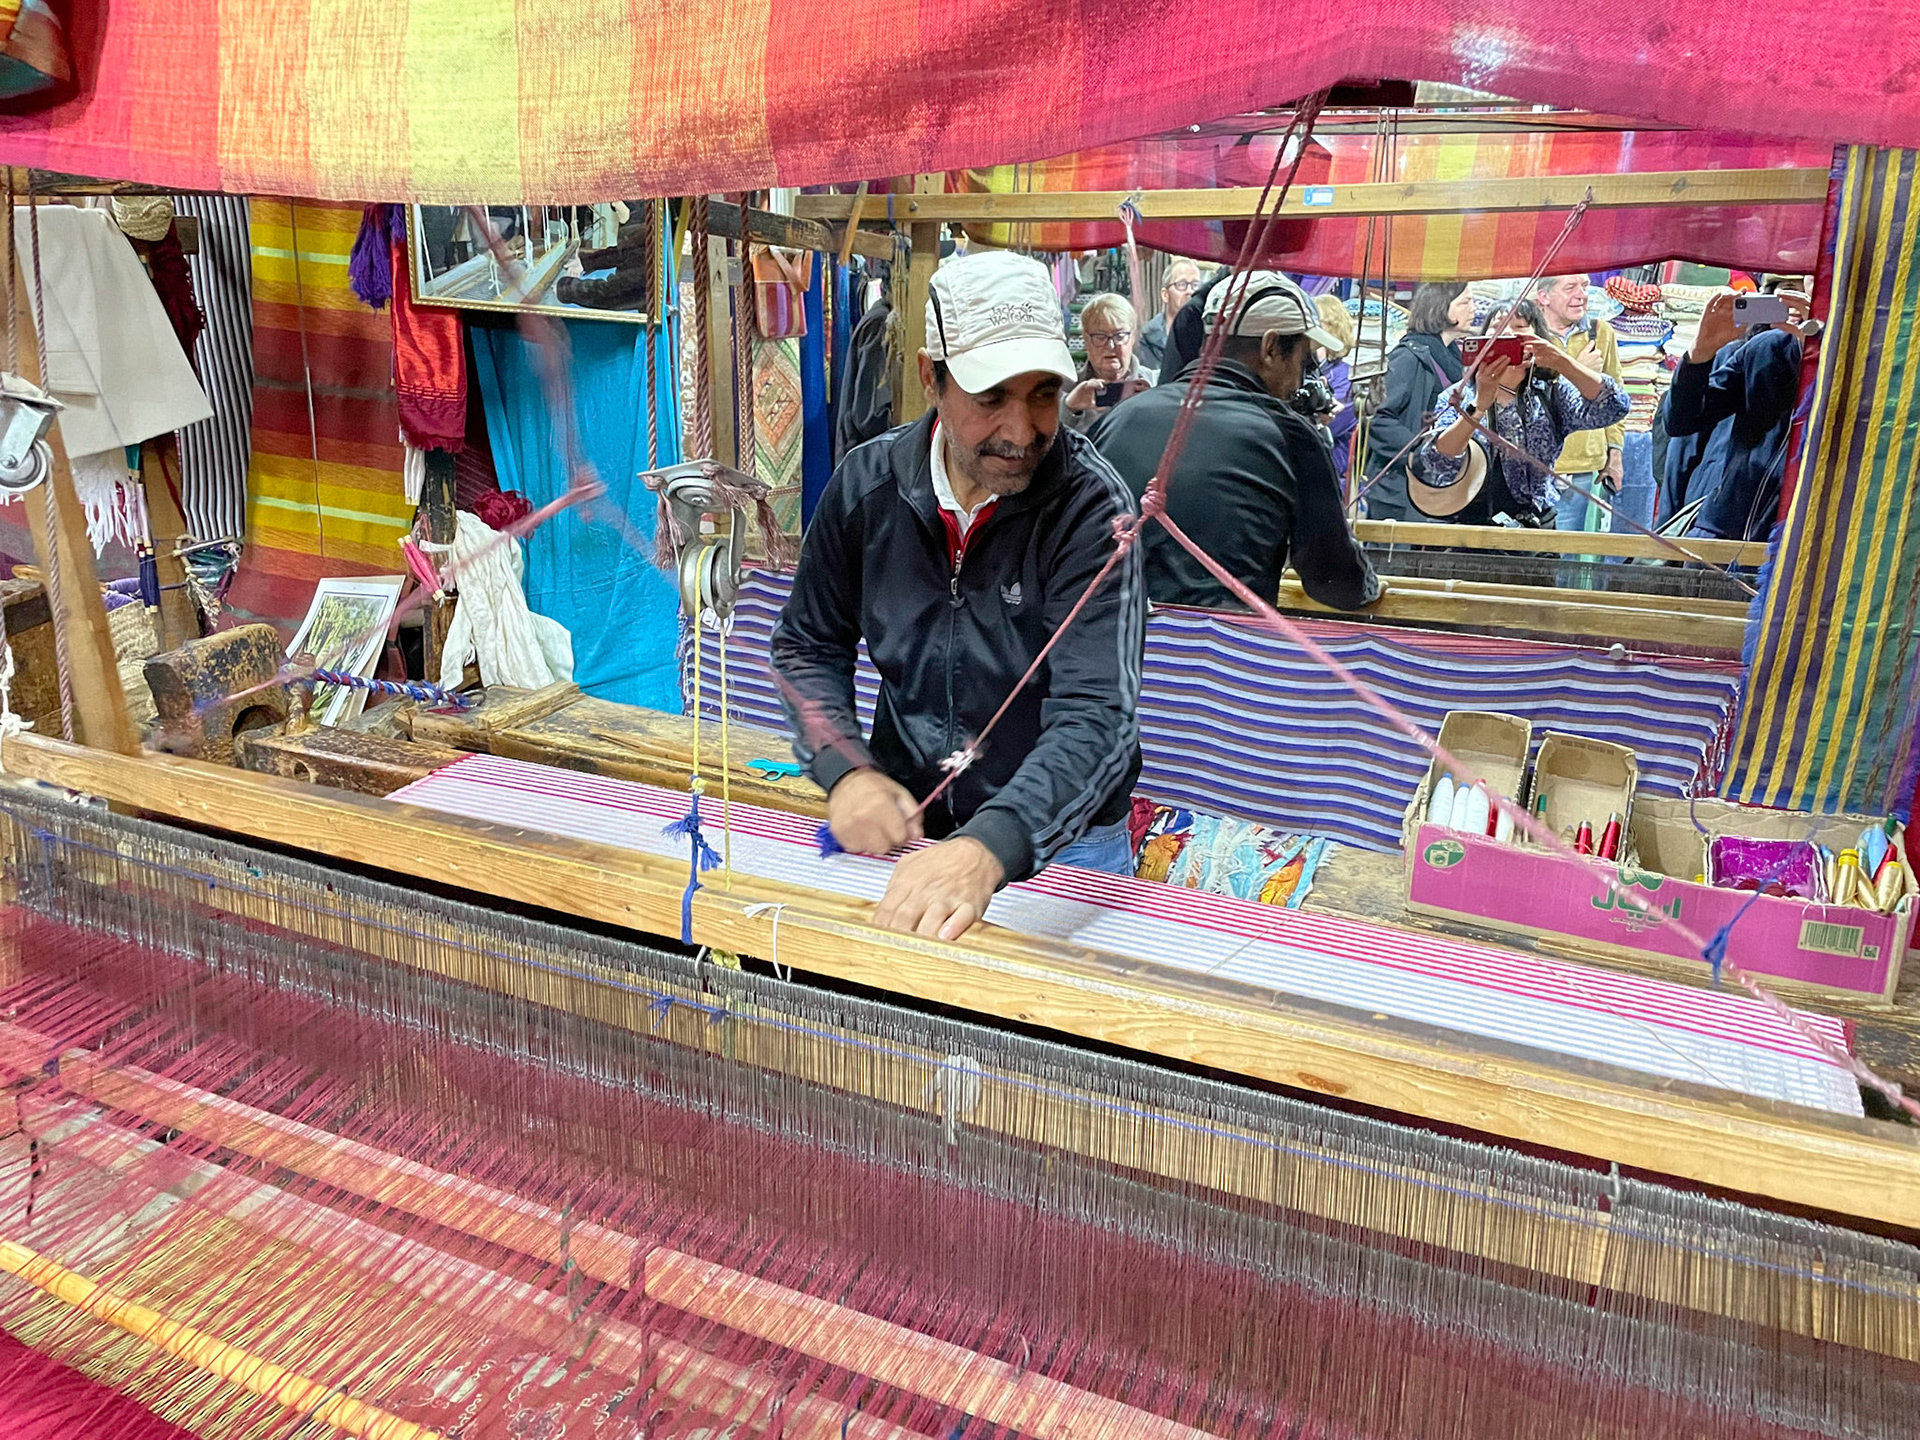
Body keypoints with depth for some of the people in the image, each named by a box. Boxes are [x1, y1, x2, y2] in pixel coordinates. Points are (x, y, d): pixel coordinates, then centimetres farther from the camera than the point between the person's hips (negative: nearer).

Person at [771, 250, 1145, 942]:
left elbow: (1094, 714, -28)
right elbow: (808, 645, 8)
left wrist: (989, 849, -45)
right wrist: (846, 770, -10)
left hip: (1059, 835, -3)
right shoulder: (867, 482, -5)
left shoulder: (1091, 507, -18)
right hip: (903, 819, 3)